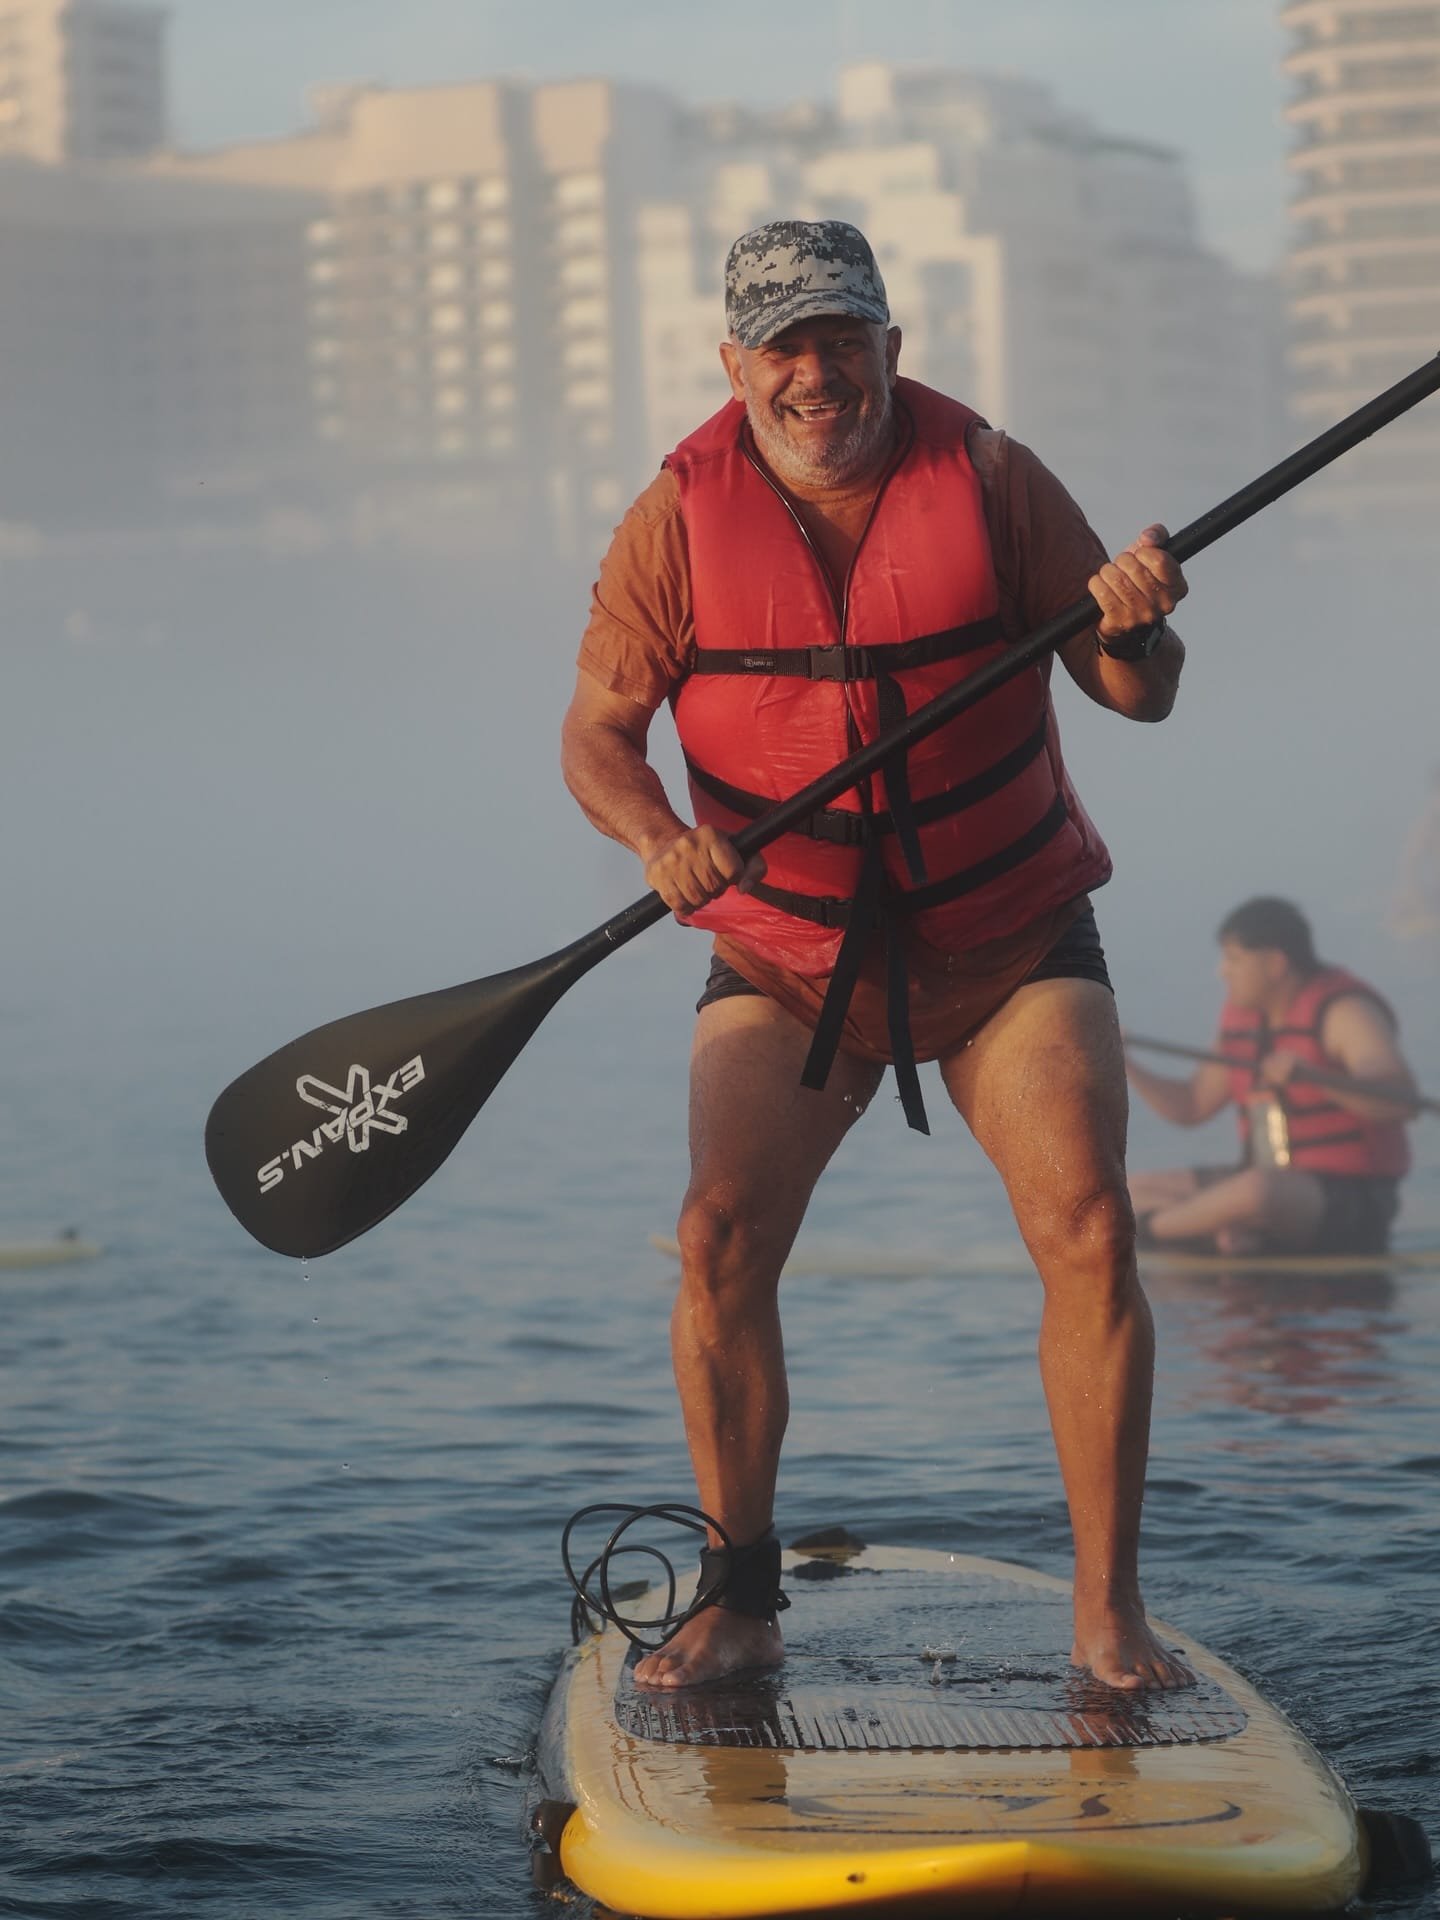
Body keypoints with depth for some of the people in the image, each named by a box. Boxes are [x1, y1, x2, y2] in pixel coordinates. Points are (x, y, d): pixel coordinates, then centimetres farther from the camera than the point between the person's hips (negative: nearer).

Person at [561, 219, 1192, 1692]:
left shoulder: (987, 476, -7)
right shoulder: (679, 520, -6)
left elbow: (1138, 696, -4)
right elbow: (594, 735, -6)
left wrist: (1131, 632, -27)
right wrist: (659, 838, -26)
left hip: (1012, 937, 0)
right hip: (785, 957, 0)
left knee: (1087, 1227, -16)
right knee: (720, 1240, -16)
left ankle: (1108, 1610, -5)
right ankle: (740, 1605, 0)